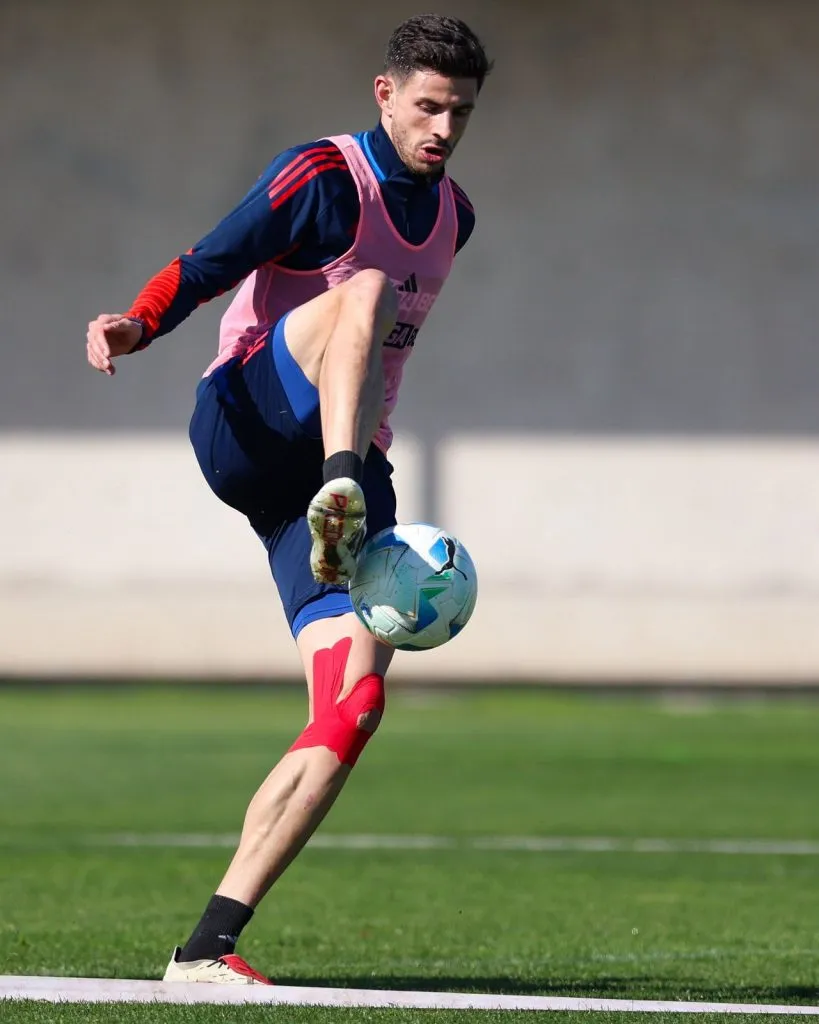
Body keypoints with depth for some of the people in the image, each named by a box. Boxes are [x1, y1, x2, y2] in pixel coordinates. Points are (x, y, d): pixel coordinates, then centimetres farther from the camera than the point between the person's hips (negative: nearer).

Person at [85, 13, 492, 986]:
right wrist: (137, 325, -37)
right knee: (366, 285, -32)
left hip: (349, 465, 6)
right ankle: (340, 507, -54)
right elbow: (212, 264, -18)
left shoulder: (452, 214, 16)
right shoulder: (323, 176, -5)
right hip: (247, 432, -6)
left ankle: (210, 943, -13)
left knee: (355, 702, -12)